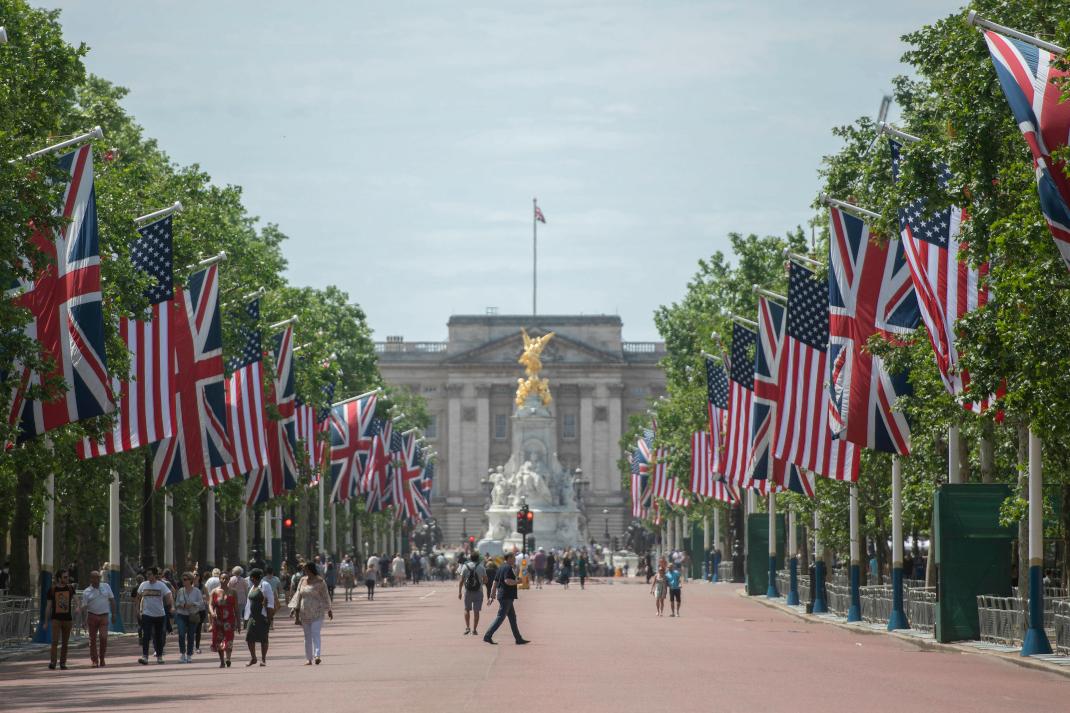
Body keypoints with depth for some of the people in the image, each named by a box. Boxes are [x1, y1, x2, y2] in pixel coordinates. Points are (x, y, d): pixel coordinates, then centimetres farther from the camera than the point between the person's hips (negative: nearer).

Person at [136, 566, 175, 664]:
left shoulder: (161, 585, -3)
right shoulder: (143, 585, 4)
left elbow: (168, 596, -10)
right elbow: (138, 598, 15)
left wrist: (172, 606, -27)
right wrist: (138, 610, 8)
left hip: (160, 615, 0)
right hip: (147, 614, 0)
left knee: (159, 637, 9)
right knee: (146, 636, -13)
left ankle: (159, 656, 22)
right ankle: (144, 657, -19)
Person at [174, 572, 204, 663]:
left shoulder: (196, 591, 0)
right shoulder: (180, 590, 7)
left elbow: (201, 602, -2)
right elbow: (176, 602, 12)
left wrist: (192, 604, -18)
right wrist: (181, 605, -10)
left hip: (193, 616, -1)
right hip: (181, 615, 1)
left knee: (190, 636, 4)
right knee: (181, 634, -15)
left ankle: (189, 655, 14)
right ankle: (182, 654, -7)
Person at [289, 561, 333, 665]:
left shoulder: (319, 581, -5)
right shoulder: (303, 580, 9)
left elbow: (325, 596, 2)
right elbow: (299, 596, 12)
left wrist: (329, 610, 9)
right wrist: (296, 611, 7)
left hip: (317, 612, -5)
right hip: (305, 612, 5)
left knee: (315, 633, -16)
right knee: (307, 636, 8)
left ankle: (317, 655, -25)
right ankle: (309, 658, 13)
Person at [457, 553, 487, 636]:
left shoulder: (465, 566, -2)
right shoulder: (481, 567, -3)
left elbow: (461, 580, -5)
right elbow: (485, 580, 1)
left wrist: (459, 592, -1)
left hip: (467, 591, 0)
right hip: (478, 592, 0)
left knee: (467, 609, 16)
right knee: (476, 611, 4)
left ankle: (467, 627, 4)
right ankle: (474, 630, 3)